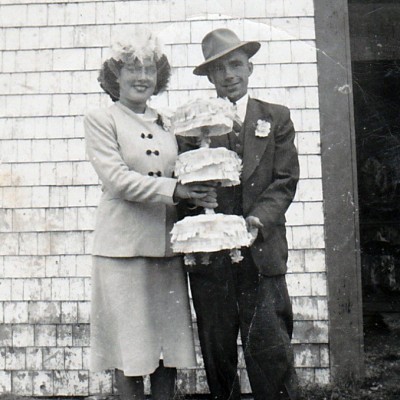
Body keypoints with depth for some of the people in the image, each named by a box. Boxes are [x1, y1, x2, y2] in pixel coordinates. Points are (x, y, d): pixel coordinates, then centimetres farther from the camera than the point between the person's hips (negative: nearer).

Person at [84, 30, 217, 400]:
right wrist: (173, 189, -18)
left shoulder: (166, 124, 16)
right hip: (123, 245, -4)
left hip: (166, 244, 4)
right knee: (130, 347, 2)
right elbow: (116, 178, -10)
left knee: (170, 342, 8)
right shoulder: (101, 120, 3)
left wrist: (199, 195, -3)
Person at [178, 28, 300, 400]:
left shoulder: (276, 118, 10)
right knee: (217, 356, 10)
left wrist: (259, 218, -12)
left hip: (261, 251, 0)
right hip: (209, 256, 1)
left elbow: (285, 181, 3)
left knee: (271, 352, -2)